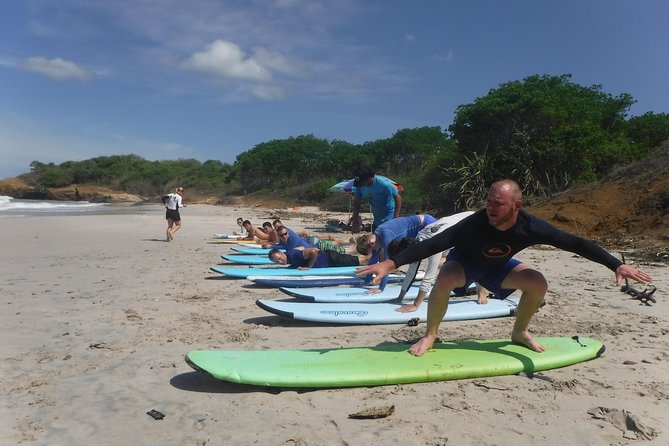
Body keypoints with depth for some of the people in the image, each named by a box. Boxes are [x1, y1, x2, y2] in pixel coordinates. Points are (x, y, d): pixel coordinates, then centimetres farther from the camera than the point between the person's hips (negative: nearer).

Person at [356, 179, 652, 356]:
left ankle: (520, 332, 12)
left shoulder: (531, 227, -31)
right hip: (465, 261, -3)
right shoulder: (475, 224, -40)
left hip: (497, 266, 4)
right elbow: (432, 244, -44)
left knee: (538, 284, -15)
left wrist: (617, 265, -29)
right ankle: (430, 336, -11)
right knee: (444, 281, -35)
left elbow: (575, 244, -24)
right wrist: (390, 263, -52)